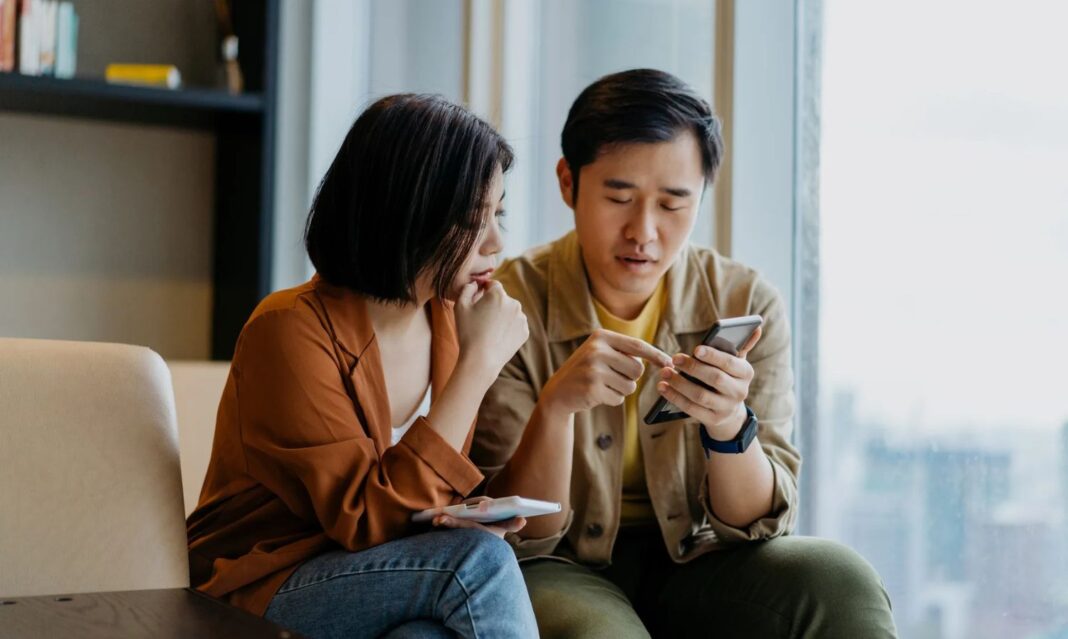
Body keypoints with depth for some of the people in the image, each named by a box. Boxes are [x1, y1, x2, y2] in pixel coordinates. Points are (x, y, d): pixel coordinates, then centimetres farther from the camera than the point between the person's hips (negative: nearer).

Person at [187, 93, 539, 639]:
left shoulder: (451, 320, 2)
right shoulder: (292, 329, -18)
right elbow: (364, 520, -23)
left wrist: (467, 517, -14)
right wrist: (478, 364, -23)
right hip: (261, 595, -5)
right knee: (477, 559, -29)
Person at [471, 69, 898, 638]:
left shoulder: (746, 305, -4)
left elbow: (757, 521, -5)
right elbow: (515, 534, -12)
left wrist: (729, 426, -27)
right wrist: (556, 404, -31)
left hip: (697, 566, 4)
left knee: (837, 579, -25)